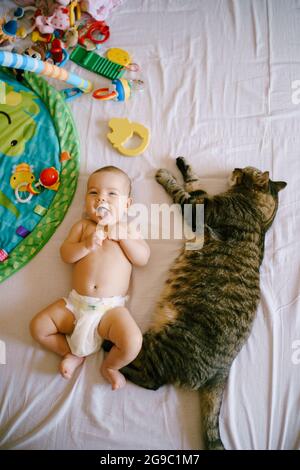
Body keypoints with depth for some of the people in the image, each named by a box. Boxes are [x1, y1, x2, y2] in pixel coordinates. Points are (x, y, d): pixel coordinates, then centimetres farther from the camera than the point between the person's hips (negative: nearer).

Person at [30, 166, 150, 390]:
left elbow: (143, 258, -3)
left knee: (133, 343, -23)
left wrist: (122, 236, -14)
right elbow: (65, 254, 2)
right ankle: (72, 353, 19)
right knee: (38, 327, -4)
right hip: (75, 303, 3)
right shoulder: (83, 226, 11)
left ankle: (110, 365, 11)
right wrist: (87, 245, -16)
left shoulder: (128, 229, 7)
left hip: (112, 307, -2)